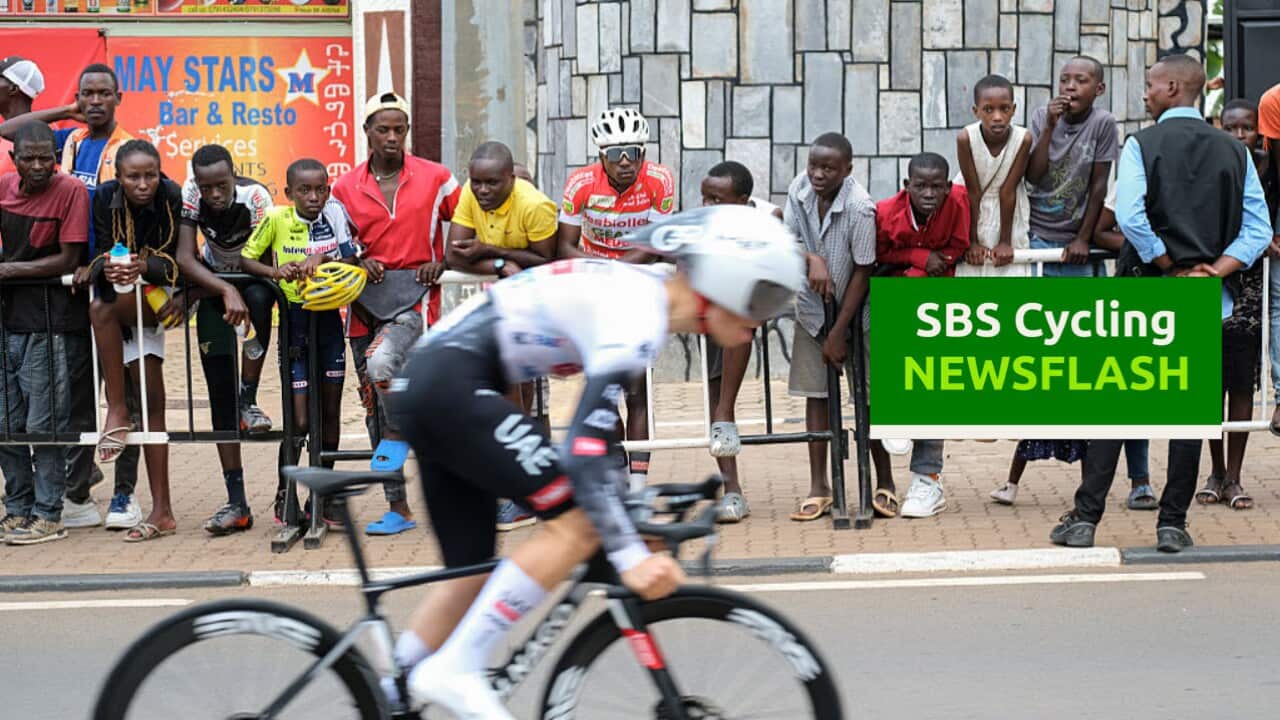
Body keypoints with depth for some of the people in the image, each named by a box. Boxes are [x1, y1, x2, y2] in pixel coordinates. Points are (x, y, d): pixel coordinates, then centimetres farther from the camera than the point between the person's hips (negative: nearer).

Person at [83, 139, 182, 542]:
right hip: (125, 302, 2)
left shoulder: (171, 196, -13)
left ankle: (117, 410, -20)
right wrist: (107, 268, -36)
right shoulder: (105, 198, -8)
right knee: (151, 401, -6)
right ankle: (161, 511, -7)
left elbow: (171, 261, -16)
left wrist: (143, 266, -38)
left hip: (159, 293, -2)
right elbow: (101, 253, -11)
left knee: (102, 309, -31)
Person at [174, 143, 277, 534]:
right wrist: (225, 291, -43)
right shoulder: (190, 194, -21)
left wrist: (189, 292, -27)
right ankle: (236, 504, -5)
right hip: (213, 283, 2)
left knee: (258, 298, -41)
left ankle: (249, 400, -27)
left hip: (253, 278, -2)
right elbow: (185, 259, -26)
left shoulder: (254, 196, -28)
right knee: (219, 391, -6)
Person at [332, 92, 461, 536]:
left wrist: (442, 264, -4)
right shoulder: (346, 188, 8)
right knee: (373, 405, 4)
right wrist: (359, 263, -4)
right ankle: (398, 508, 12)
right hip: (367, 298, 4)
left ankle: (398, 434, 0)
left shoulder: (435, 178, 3)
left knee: (381, 363, -32)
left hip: (415, 293, -4)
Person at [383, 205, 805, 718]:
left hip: (425, 385, 10)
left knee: (472, 571, 12)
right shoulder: (637, 319, -17)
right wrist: (630, 558, -27)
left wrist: (632, 507, 26)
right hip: (453, 386, -10)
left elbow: (600, 421, 25)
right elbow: (584, 447, -25)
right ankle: (456, 670, -13)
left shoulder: (642, 292, 13)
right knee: (580, 522, -15)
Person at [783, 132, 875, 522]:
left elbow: (862, 272, -20)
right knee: (815, 393, 5)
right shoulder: (800, 189, -9)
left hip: (853, 312, -4)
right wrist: (812, 260, -26)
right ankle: (819, 488, 10)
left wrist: (839, 332, -16)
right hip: (812, 309, 4)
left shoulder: (860, 208, -24)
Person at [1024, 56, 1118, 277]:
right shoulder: (1042, 117, -2)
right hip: (1035, 235, 1)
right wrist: (1049, 127, -17)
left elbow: (1098, 185, -6)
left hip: (1074, 241, -1)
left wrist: (1083, 239, -6)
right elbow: (1032, 177, -9)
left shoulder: (1103, 123, -9)